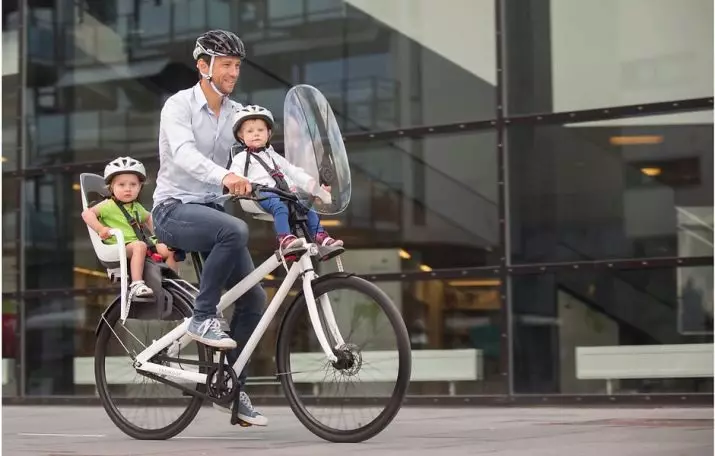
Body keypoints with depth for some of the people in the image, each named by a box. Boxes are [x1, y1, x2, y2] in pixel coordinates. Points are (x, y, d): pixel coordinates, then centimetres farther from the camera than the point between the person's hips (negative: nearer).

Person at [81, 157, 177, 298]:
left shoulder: (137, 207, 20)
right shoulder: (109, 206, -3)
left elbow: (148, 218, 41)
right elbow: (87, 213, -11)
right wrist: (100, 229, -19)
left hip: (140, 242, 7)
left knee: (166, 250, -8)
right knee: (139, 246, -38)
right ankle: (136, 284, -46)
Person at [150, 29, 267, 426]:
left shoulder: (237, 113, 8)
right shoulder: (179, 106, -10)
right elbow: (184, 153, -29)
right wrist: (224, 176, -48)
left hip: (211, 210, 7)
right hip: (174, 209, -7)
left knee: (253, 299, -3)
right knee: (235, 231, -37)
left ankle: (233, 389, 9)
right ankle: (203, 317, -21)